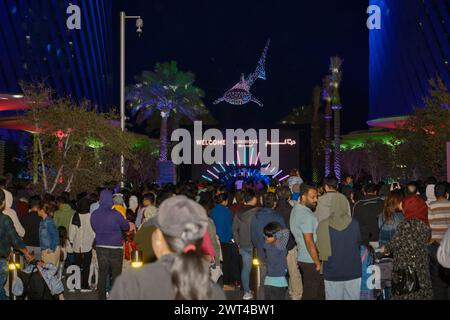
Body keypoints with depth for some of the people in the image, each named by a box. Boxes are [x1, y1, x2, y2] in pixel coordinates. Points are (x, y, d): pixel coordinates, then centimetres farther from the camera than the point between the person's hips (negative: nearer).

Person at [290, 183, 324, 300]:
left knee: (308, 291, 18)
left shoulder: (295, 209, 10)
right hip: (311, 261, -9)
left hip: (302, 258, 9)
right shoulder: (306, 215, -21)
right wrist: (318, 263, -16)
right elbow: (309, 242, -22)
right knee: (312, 294, 0)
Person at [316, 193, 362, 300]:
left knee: (333, 297, 9)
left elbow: (319, 248, 0)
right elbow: (359, 244, 4)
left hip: (332, 274, 0)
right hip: (353, 272, 0)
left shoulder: (323, 225, -11)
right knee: (353, 297, 11)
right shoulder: (355, 224, -10)